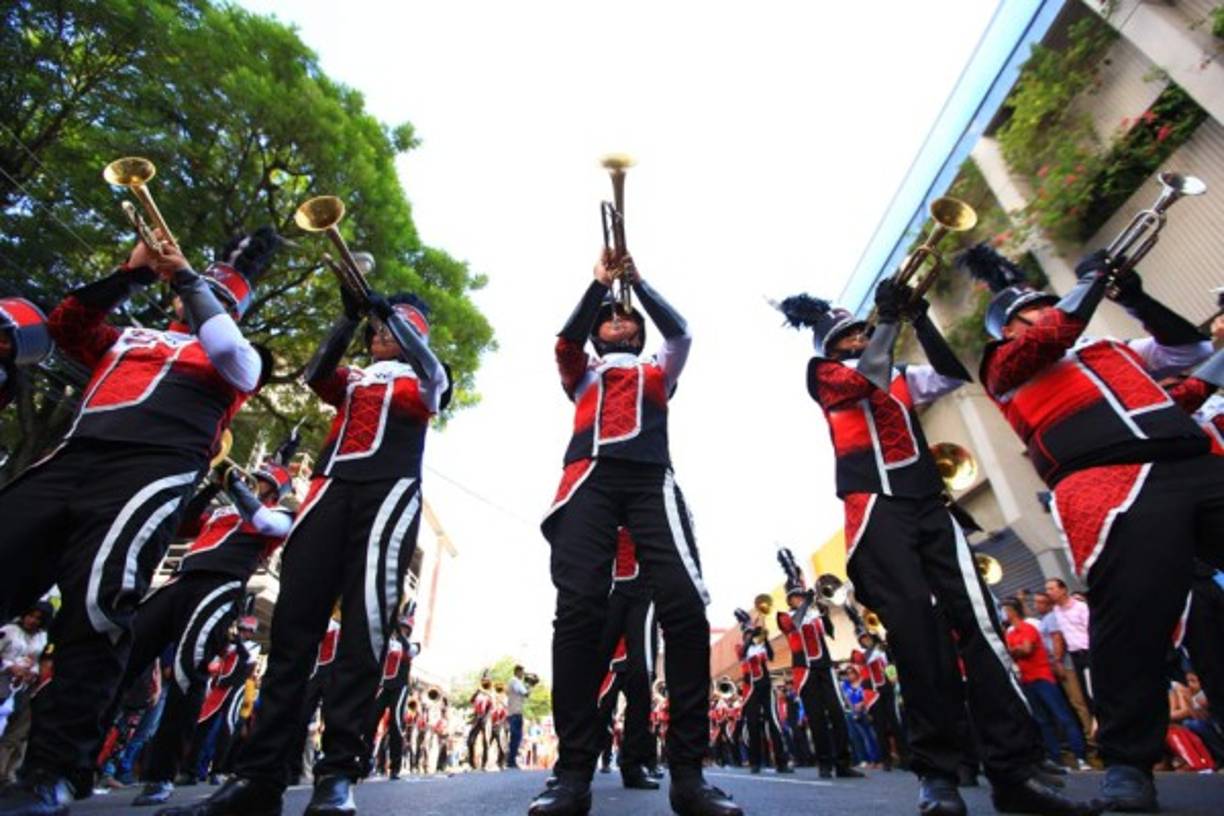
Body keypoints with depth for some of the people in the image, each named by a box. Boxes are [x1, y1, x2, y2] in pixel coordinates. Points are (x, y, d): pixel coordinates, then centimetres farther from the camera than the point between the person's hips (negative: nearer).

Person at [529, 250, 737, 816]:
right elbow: (565, 340, 14)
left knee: (685, 606, -18)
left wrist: (637, 280, 26)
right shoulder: (582, 374, 32)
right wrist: (599, 281, 17)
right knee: (578, 610, -18)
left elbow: (680, 332, 19)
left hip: (651, 479, 1)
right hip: (591, 479, 0)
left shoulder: (658, 372, 33)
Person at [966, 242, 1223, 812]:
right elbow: (1052, 337, -4)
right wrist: (1090, 281, 12)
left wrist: (1133, 296, 25)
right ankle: (1128, 762, -5)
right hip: (1113, 482, -7)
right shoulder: (1006, 367, 12)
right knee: (1134, 616, -17)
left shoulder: (1109, 352, 32)